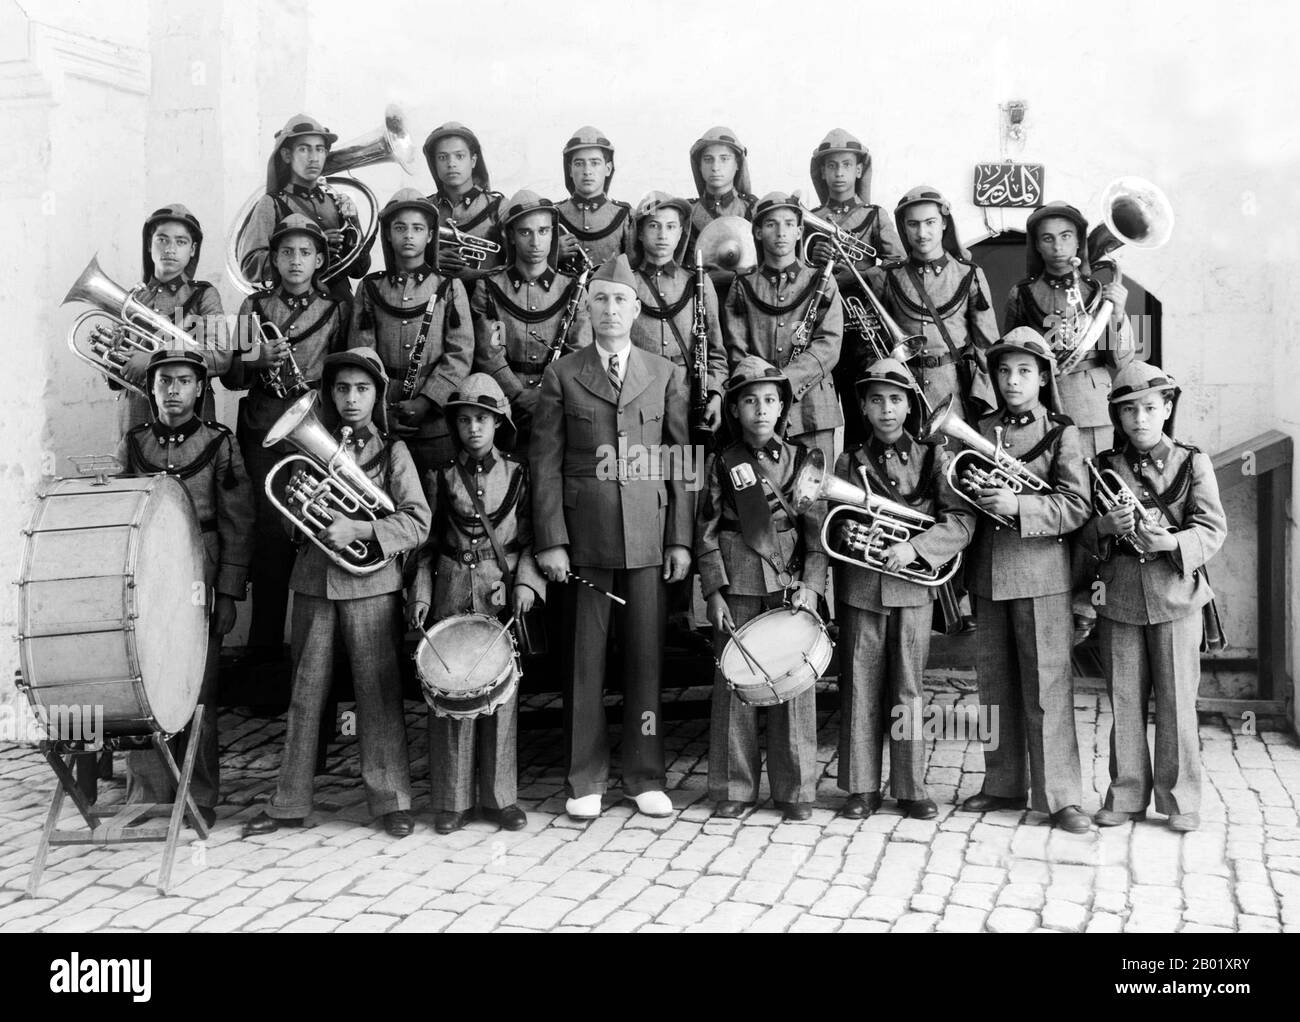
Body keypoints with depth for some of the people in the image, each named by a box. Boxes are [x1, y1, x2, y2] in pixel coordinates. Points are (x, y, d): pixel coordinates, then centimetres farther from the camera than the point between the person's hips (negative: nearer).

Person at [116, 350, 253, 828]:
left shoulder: (219, 444, 4)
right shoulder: (130, 446, 11)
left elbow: (237, 524, 2)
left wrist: (228, 594, -4)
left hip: (198, 586, -2)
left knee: (196, 696, -1)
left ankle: (200, 803, 9)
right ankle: (147, 798, 10)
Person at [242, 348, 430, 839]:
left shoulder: (392, 452, 2)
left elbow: (417, 523, -7)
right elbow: (289, 523, 15)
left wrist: (358, 529, -18)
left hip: (370, 584, -3)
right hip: (313, 583, 3)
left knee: (379, 695, 1)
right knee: (304, 697, 8)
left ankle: (391, 800, 11)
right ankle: (289, 803, 17)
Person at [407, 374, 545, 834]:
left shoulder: (517, 475, 6)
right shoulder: (440, 478, 8)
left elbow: (530, 539, 7)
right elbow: (427, 545, 10)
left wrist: (526, 581, -8)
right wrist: (420, 593, 0)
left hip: (503, 594, 0)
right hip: (453, 594, 0)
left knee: (501, 695, 3)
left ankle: (499, 797, 15)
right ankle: (452, 800, 10)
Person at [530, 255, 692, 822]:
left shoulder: (666, 375, 10)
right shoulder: (562, 375, 6)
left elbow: (680, 461, 8)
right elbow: (546, 462, 2)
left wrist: (681, 538, 1)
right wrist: (550, 540, -6)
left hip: (648, 534, 1)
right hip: (584, 534, -1)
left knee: (646, 656, 4)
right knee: (584, 658, 3)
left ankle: (645, 777, 16)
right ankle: (585, 780, 15)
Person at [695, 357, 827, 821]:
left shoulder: (801, 460, 6)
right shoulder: (722, 464, 5)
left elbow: (817, 530, 4)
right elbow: (707, 531, 4)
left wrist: (811, 585, -7)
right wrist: (714, 591, -5)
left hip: (791, 582, 0)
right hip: (737, 584, 0)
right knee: (734, 683, 3)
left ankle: (795, 790, 13)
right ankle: (733, 788, 14)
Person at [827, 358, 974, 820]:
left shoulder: (934, 460, 4)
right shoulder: (848, 462, 8)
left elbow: (962, 521, -5)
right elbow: (831, 527, 12)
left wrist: (914, 548, -18)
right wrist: (845, 535, -10)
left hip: (913, 585, -1)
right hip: (859, 587, 1)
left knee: (907, 687, 4)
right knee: (859, 687, 4)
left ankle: (911, 787, 15)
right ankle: (862, 787, 14)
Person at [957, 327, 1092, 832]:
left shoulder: (1062, 434, -1)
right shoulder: (980, 430, 11)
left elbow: (1076, 507, -10)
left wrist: (1017, 505, -22)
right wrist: (970, 491, -4)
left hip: (1041, 571, -5)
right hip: (987, 572, 5)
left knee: (1047, 685, -3)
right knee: (994, 683, 11)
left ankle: (1060, 796, 5)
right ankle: (1003, 785, 23)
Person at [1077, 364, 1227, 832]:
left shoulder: (1192, 462, 3)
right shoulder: (1103, 465, 8)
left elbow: (1212, 529, -4)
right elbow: (1080, 533, 7)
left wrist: (1171, 542, -22)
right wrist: (1105, 526, -15)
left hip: (1176, 594, -2)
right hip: (1118, 596, 2)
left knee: (1176, 700, 2)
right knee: (1124, 700, 7)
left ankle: (1180, 799, 14)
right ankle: (1126, 794, 18)